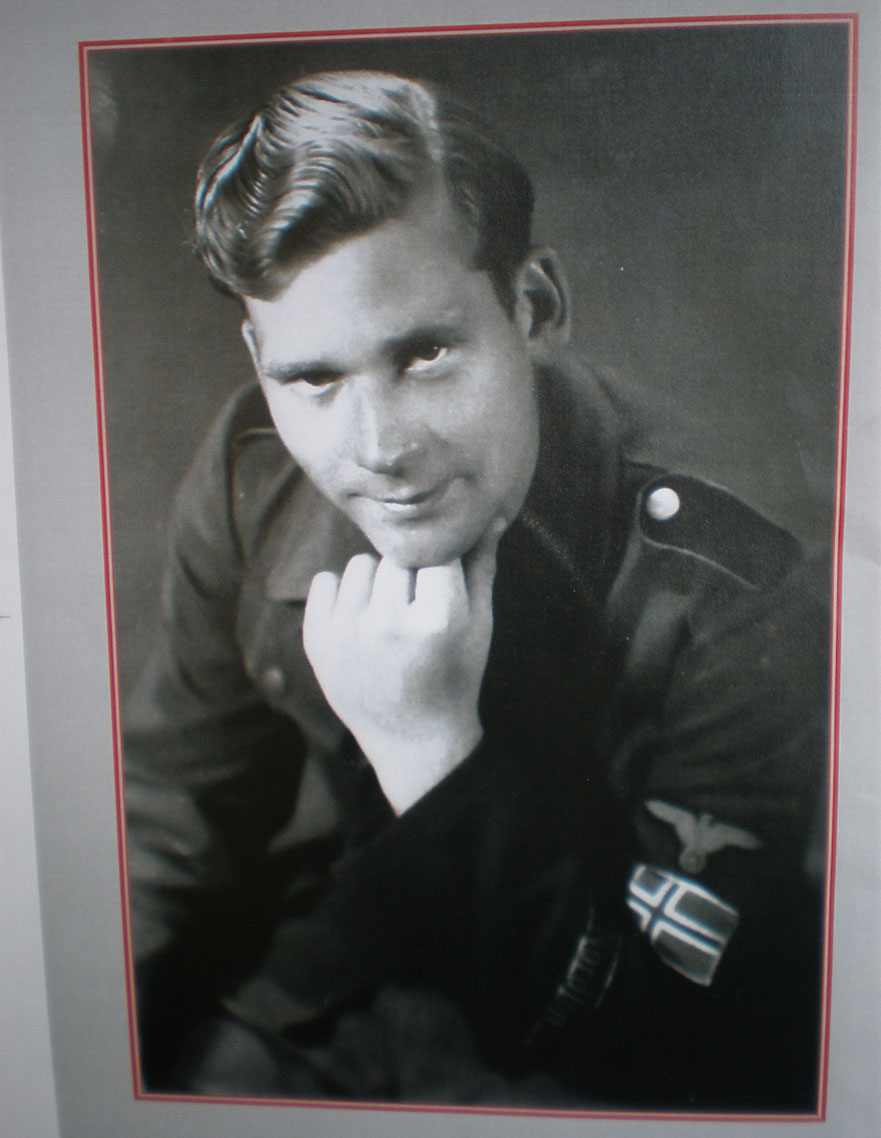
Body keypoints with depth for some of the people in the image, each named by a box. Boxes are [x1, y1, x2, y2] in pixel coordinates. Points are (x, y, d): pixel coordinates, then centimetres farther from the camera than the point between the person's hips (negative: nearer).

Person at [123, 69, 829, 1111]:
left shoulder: (739, 616, -26)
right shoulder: (251, 476, -12)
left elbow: (637, 1037, -22)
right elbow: (176, 817, -2)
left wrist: (432, 749, -34)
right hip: (310, 1002, 4)